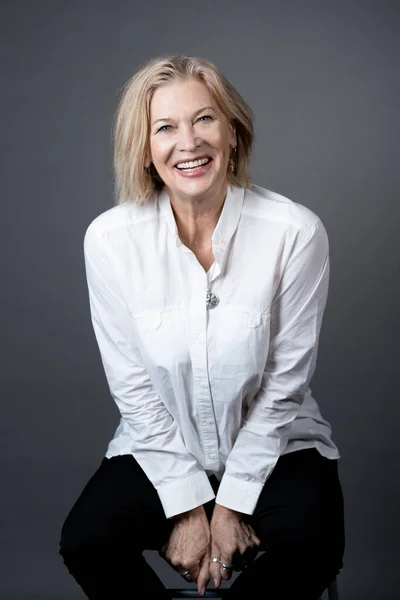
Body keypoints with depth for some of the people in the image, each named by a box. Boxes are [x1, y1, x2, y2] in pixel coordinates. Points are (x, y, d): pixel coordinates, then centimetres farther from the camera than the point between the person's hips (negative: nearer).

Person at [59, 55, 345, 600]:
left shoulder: (296, 232, -17)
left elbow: (284, 384, -11)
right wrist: (189, 507, -11)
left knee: (310, 547, -27)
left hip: (275, 444, 0)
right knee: (86, 542, -22)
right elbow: (133, 387, -8)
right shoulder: (110, 239, -13)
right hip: (162, 446, 1)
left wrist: (231, 506, -10)